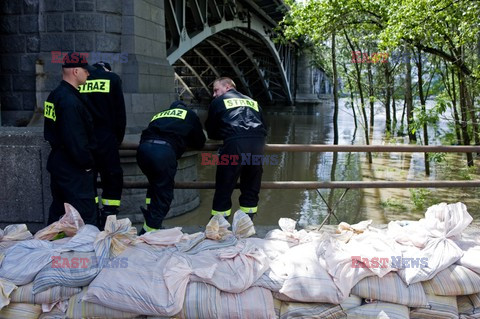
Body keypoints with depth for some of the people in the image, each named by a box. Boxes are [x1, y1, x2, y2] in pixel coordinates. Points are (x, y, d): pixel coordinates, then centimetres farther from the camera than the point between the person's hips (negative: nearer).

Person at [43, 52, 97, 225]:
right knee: (86, 216, -5)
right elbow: (75, 139, -25)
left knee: (58, 211, 20)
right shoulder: (70, 101, -22)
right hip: (73, 170, -11)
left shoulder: (54, 96, 11)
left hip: (58, 164, 11)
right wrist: (87, 163, -13)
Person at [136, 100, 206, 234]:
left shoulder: (159, 115, 36)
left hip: (143, 147, 5)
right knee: (164, 193, 5)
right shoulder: (189, 114, 26)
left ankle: (149, 226, 22)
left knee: (155, 185, 25)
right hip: (164, 151, -5)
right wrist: (185, 141, 49)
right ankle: (150, 229, 6)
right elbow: (199, 143, 29)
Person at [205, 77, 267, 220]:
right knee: (251, 188, 15)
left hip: (235, 144, -4)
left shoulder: (218, 102, 18)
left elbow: (211, 133, 22)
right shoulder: (252, 102, 30)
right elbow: (264, 128, 29)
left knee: (223, 188, 5)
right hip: (258, 144, 4)